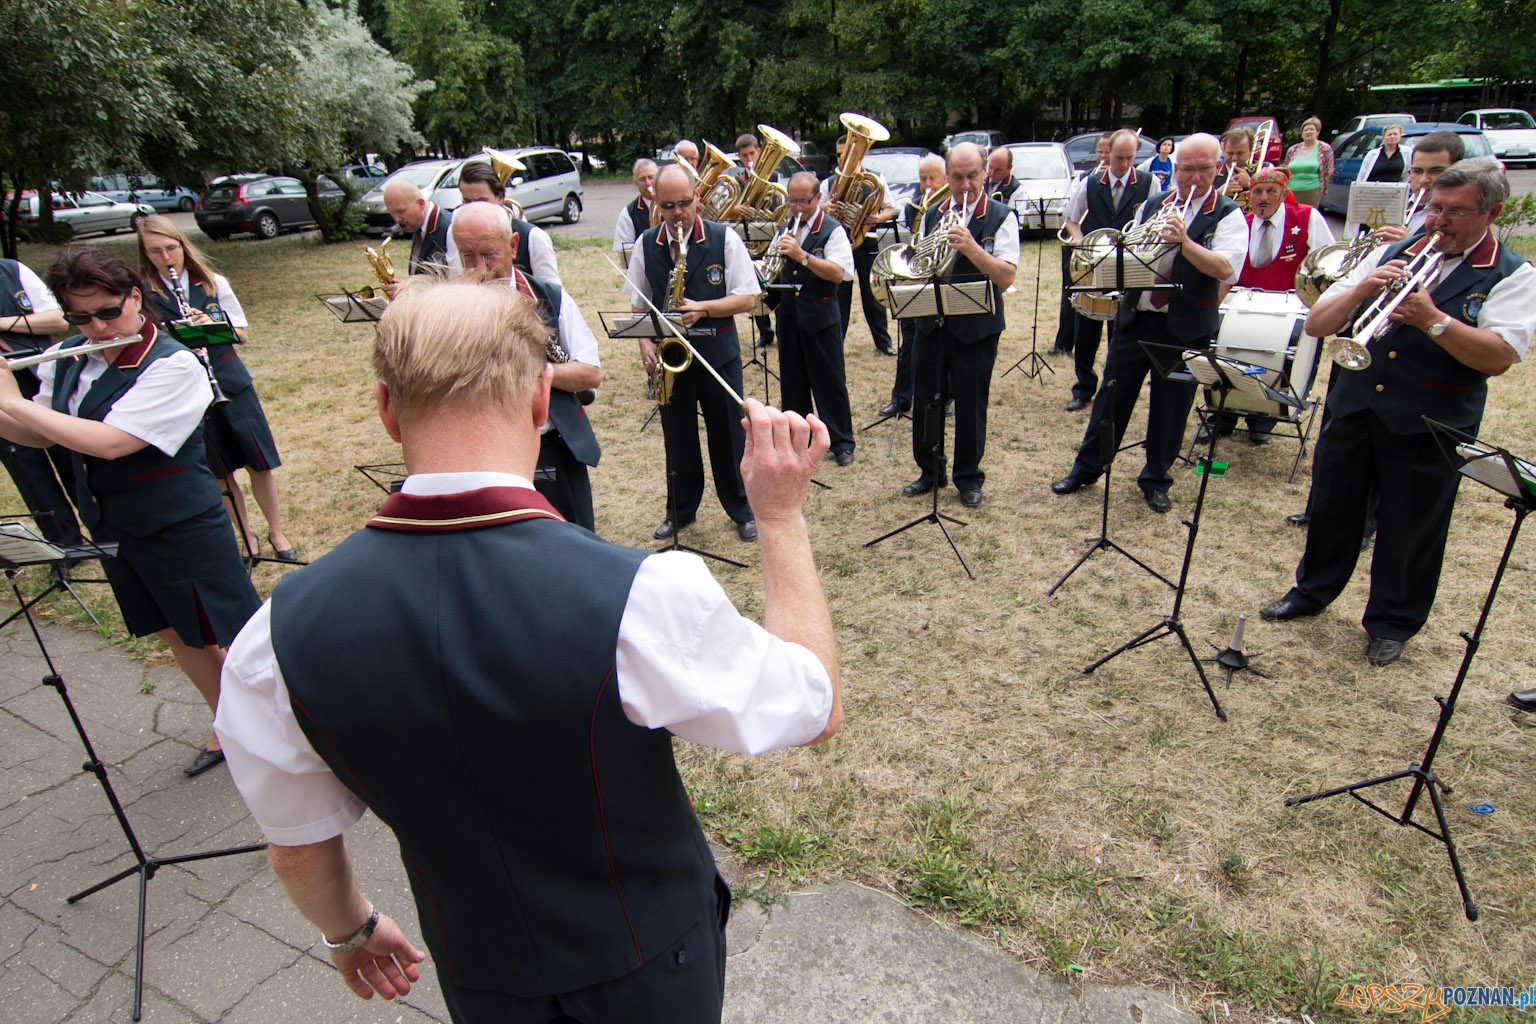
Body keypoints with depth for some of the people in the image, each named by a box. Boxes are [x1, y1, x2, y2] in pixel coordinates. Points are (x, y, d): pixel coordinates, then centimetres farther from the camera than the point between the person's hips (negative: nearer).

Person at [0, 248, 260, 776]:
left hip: (182, 529, -7)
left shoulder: (173, 367, -21)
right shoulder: (67, 359, 1)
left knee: (233, 640, 1)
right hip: (115, 528, 7)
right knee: (175, 634, 18)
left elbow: (107, 441, -27)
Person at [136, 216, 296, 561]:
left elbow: (241, 333, 4)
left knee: (259, 463, 4)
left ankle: (276, 532, 19)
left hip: (230, 381, 1)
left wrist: (211, 325, -15)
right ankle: (248, 536, 23)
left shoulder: (214, 283, 2)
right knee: (220, 471, 8)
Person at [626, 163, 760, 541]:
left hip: (719, 354, -2)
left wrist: (702, 308, -22)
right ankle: (680, 509, 30)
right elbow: (638, 305, 8)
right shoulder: (645, 245, 1)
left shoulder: (724, 238, -7)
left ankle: (740, 510, 24)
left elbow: (747, 297, -8)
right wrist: (645, 344, -9)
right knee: (677, 438, 12)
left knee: (728, 436, 7)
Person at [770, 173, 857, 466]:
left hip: (821, 317, -5)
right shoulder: (785, 228, 10)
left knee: (830, 381, 1)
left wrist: (801, 255, -29)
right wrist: (779, 255, -7)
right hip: (788, 315, 6)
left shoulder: (832, 230, -9)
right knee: (792, 381, 13)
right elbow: (774, 270, 16)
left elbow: (839, 273, -22)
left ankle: (842, 442, 12)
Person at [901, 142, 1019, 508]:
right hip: (932, 323, 4)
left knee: (970, 407, 5)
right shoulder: (932, 215, 8)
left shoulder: (1001, 217, -5)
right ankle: (929, 471, 28)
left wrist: (971, 247, -30)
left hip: (976, 327, -4)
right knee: (925, 401, 10)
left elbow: (1006, 278, -16)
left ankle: (968, 478, 23)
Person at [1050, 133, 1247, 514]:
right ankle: (1087, 467, 23)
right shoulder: (1152, 205, 8)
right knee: (1111, 396, 10)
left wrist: (1184, 242, -32)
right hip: (1135, 318, 3)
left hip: (1185, 329, -3)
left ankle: (1156, 480, 23)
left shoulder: (1228, 215, -4)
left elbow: (1226, 270, -19)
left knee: (1170, 407, 7)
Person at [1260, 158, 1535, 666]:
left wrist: (1432, 319, -27)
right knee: (1331, 509, 15)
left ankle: (1392, 623, 27)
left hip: (1429, 428, -3)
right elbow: (1315, 325, 0)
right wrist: (1361, 290, -17)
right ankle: (1312, 590, 36)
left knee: (1410, 530, 8)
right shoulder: (1391, 254, 6)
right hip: (1352, 409, 3)